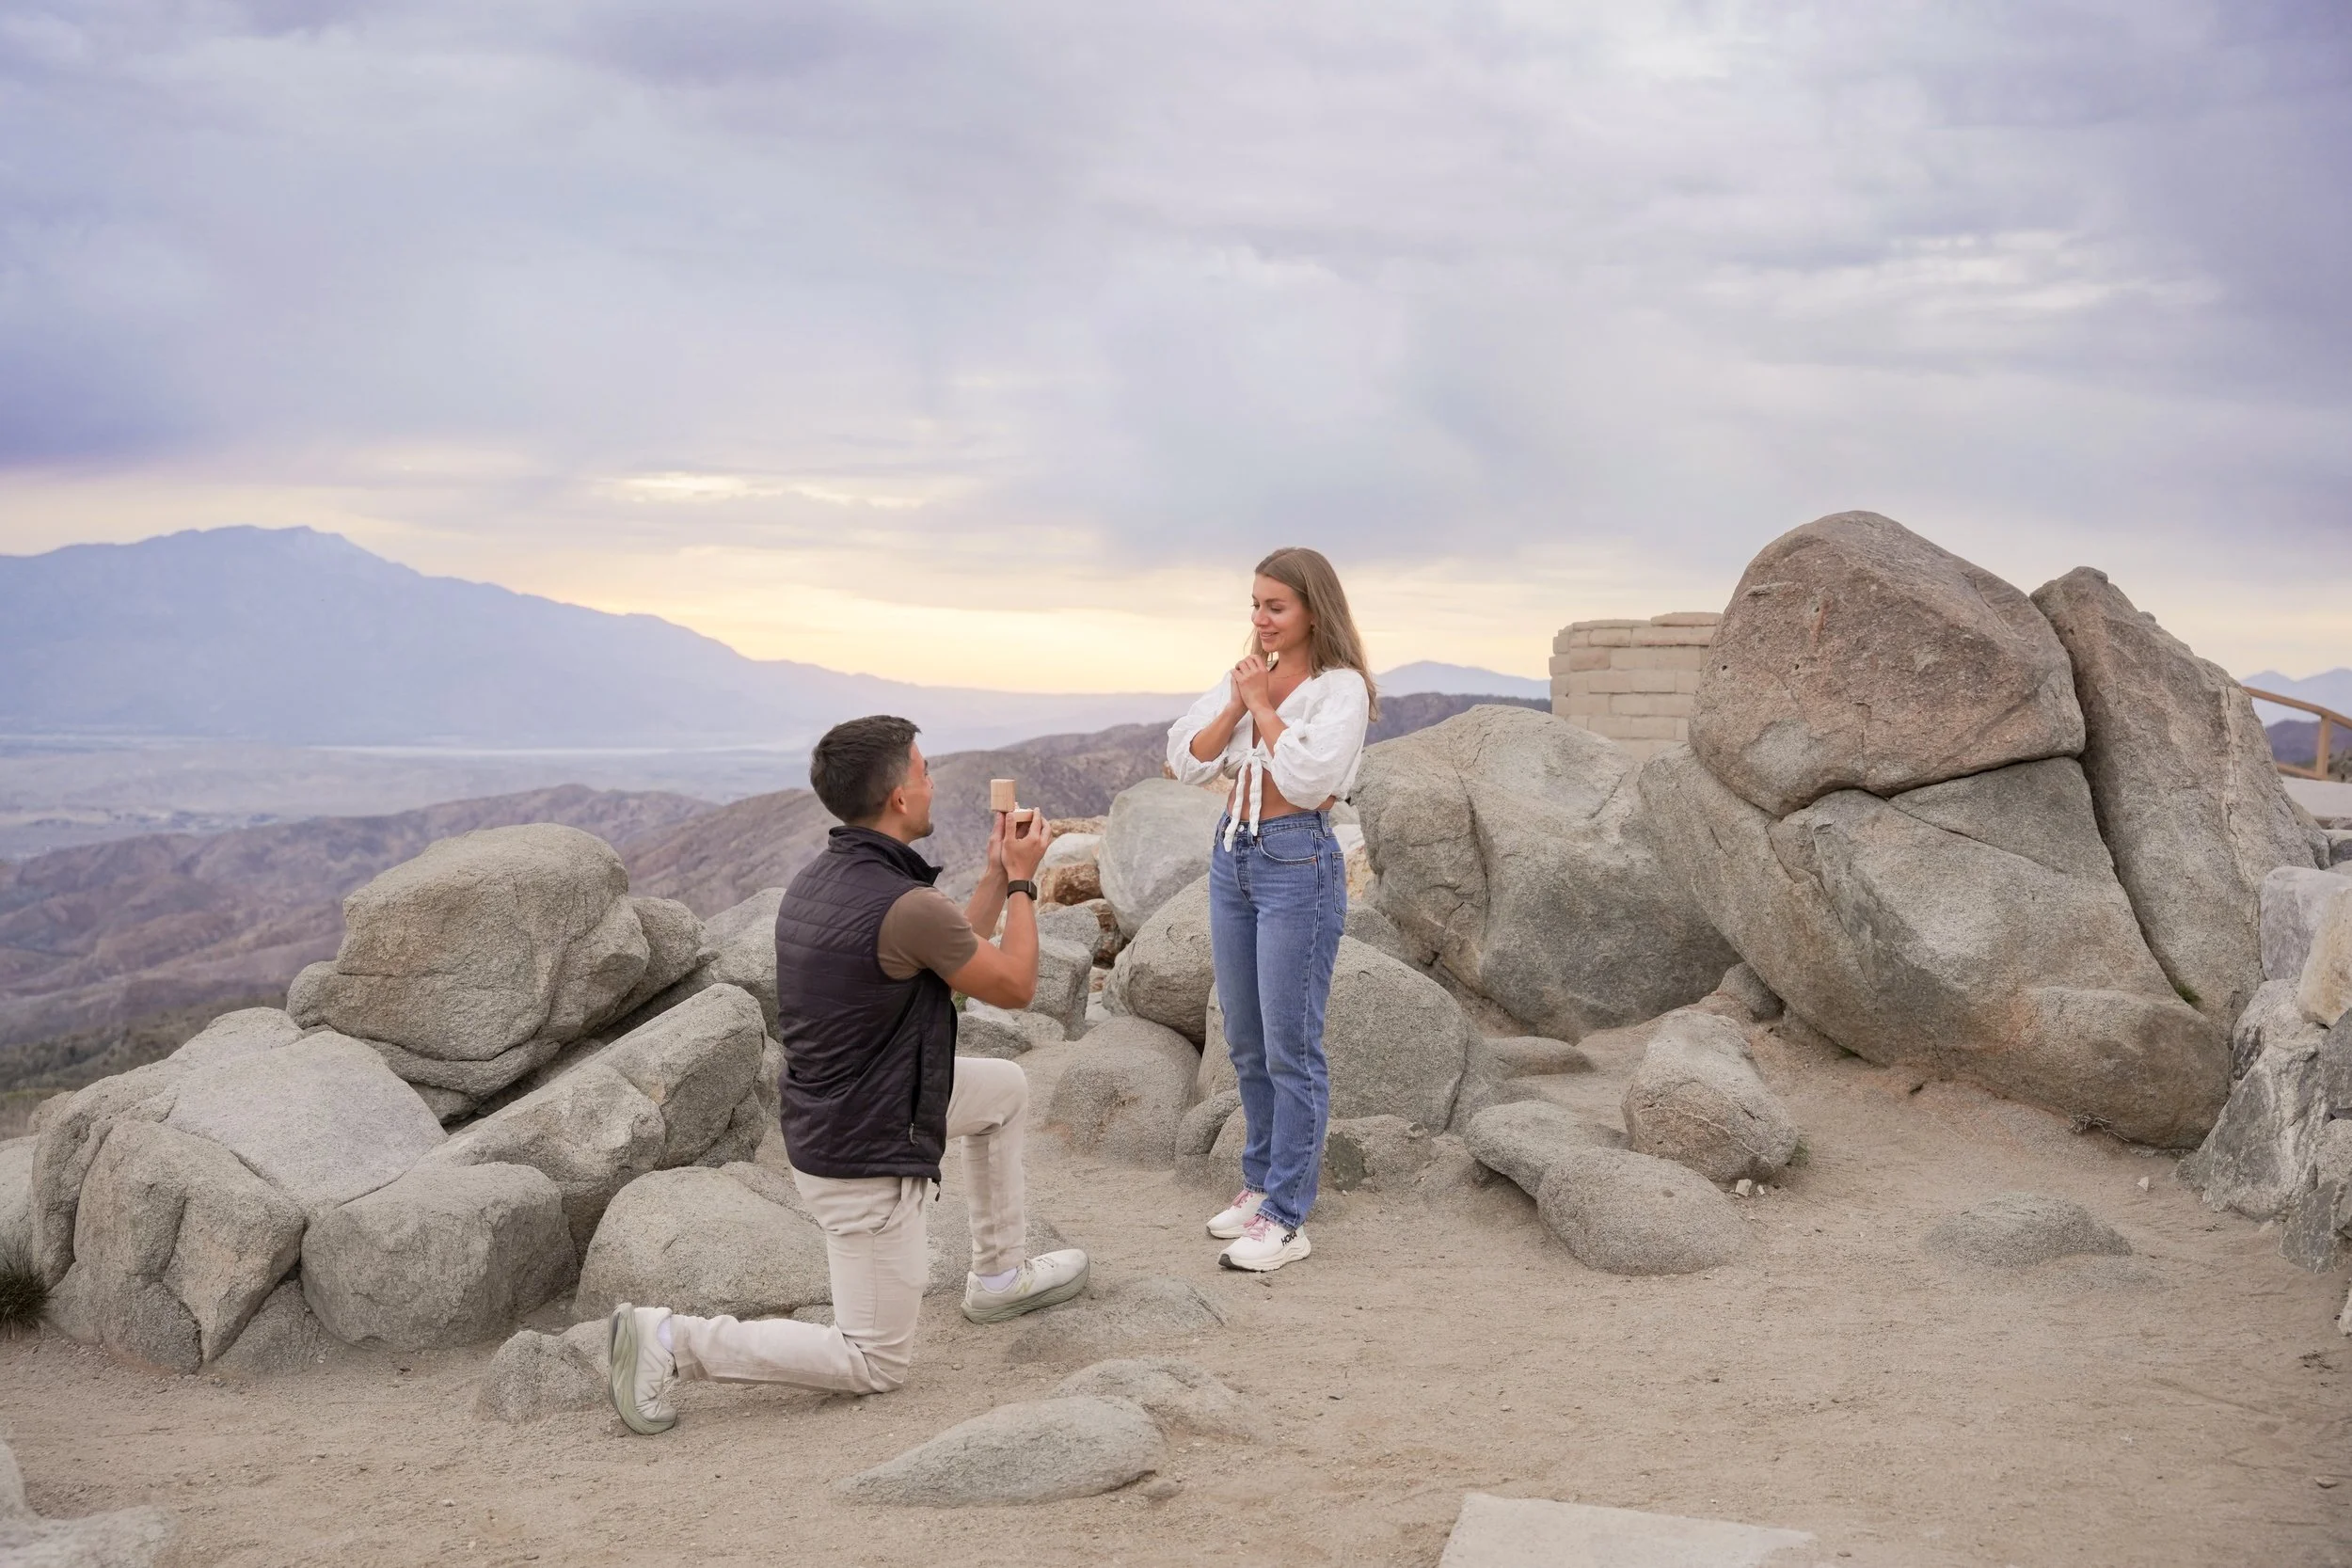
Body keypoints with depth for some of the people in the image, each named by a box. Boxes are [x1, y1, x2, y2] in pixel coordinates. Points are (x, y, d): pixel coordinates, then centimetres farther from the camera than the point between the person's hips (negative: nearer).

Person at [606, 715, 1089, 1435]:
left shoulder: (816, 881, -1)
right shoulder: (905, 906, -29)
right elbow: (1015, 987, -11)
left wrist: (998, 874, 16)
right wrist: (1023, 882, 2)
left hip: (827, 1115, 9)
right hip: (865, 1165, -9)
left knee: (1005, 1086, 24)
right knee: (876, 1364, 5)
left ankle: (1000, 1274, 34)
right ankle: (672, 1340, -3)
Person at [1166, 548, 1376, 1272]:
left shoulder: (1341, 687, -9)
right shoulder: (1241, 677, 10)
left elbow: (1307, 777, -21)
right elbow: (1186, 761, 3)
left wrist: (1263, 705, -13)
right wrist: (1236, 703, -9)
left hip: (1297, 864, -7)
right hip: (1232, 856, 7)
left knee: (1290, 1048, -3)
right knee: (1246, 1044, 15)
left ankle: (1286, 1219, 2)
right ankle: (1261, 1181, 29)